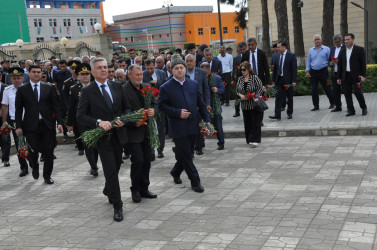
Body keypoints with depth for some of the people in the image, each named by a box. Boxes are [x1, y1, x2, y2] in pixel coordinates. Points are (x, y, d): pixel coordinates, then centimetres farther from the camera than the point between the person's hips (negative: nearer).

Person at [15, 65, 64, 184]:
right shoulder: (22, 89, 6)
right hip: (31, 125, -1)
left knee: (49, 152, 3)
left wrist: (59, 122, -6)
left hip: (48, 124, 1)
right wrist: (18, 126, -2)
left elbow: (56, 106, 4)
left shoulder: (50, 88, 7)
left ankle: (47, 176, 19)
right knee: (32, 151, 0)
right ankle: (35, 167, 33)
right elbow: (18, 109, 5)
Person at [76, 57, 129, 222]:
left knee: (116, 167, 17)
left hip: (118, 134, 5)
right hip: (102, 136, -4)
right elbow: (80, 116, -7)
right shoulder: (87, 91, -4)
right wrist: (99, 122, -22)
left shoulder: (117, 86, 7)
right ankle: (117, 206, 0)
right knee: (111, 170, -9)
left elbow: (126, 107, 13)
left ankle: (108, 191, 45)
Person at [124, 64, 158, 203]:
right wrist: (134, 122, -23)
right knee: (138, 160, -8)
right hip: (133, 131, -6)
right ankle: (135, 190, 10)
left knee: (147, 160, 10)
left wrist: (153, 110, -7)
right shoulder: (123, 90, -11)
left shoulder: (146, 87, 9)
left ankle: (144, 189, 23)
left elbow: (154, 103, 15)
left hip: (146, 130, 6)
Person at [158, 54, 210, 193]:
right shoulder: (166, 87, -5)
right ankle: (195, 182, 7)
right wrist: (178, 113, -16)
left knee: (186, 154, 15)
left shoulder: (194, 84, 8)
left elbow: (201, 103, 12)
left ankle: (175, 172, 39)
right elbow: (162, 105, -5)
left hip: (192, 126, 5)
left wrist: (206, 119, 5)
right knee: (186, 156, -3)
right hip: (178, 128, -5)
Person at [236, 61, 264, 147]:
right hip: (245, 105, 5)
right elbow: (237, 90, 15)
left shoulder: (254, 77, -6)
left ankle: (254, 140, -6)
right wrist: (240, 95, -5)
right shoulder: (240, 79, 9)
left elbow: (260, 88, -7)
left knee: (255, 122, -6)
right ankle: (249, 139, 18)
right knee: (247, 123, 8)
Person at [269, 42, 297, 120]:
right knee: (278, 97, -5)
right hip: (279, 80, 4)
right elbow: (275, 69, 14)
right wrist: (273, 80, 10)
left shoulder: (291, 56, -4)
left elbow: (294, 69, -8)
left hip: (288, 80, -3)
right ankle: (277, 115, -9)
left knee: (289, 97, 8)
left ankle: (289, 113, 20)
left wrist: (294, 81, -14)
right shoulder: (277, 57, 10)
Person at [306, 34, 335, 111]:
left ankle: (332, 103, 18)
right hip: (313, 72, 3)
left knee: (326, 88, 2)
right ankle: (316, 106, 11)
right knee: (314, 90, 2)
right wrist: (307, 71, 5)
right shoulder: (311, 50, 10)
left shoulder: (326, 49, 1)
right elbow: (308, 61, 11)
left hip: (323, 71, -3)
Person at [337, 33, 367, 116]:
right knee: (347, 94, 2)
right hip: (345, 76, 5)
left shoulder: (359, 49, 0)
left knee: (357, 92, -10)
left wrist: (363, 75, -11)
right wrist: (339, 77, 10)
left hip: (356, 75, -5)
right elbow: (339, 65, 14)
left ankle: (364, 108, 10)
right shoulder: (342, 52, 13)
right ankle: (351, 110, 10)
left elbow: (363, 63, -3)